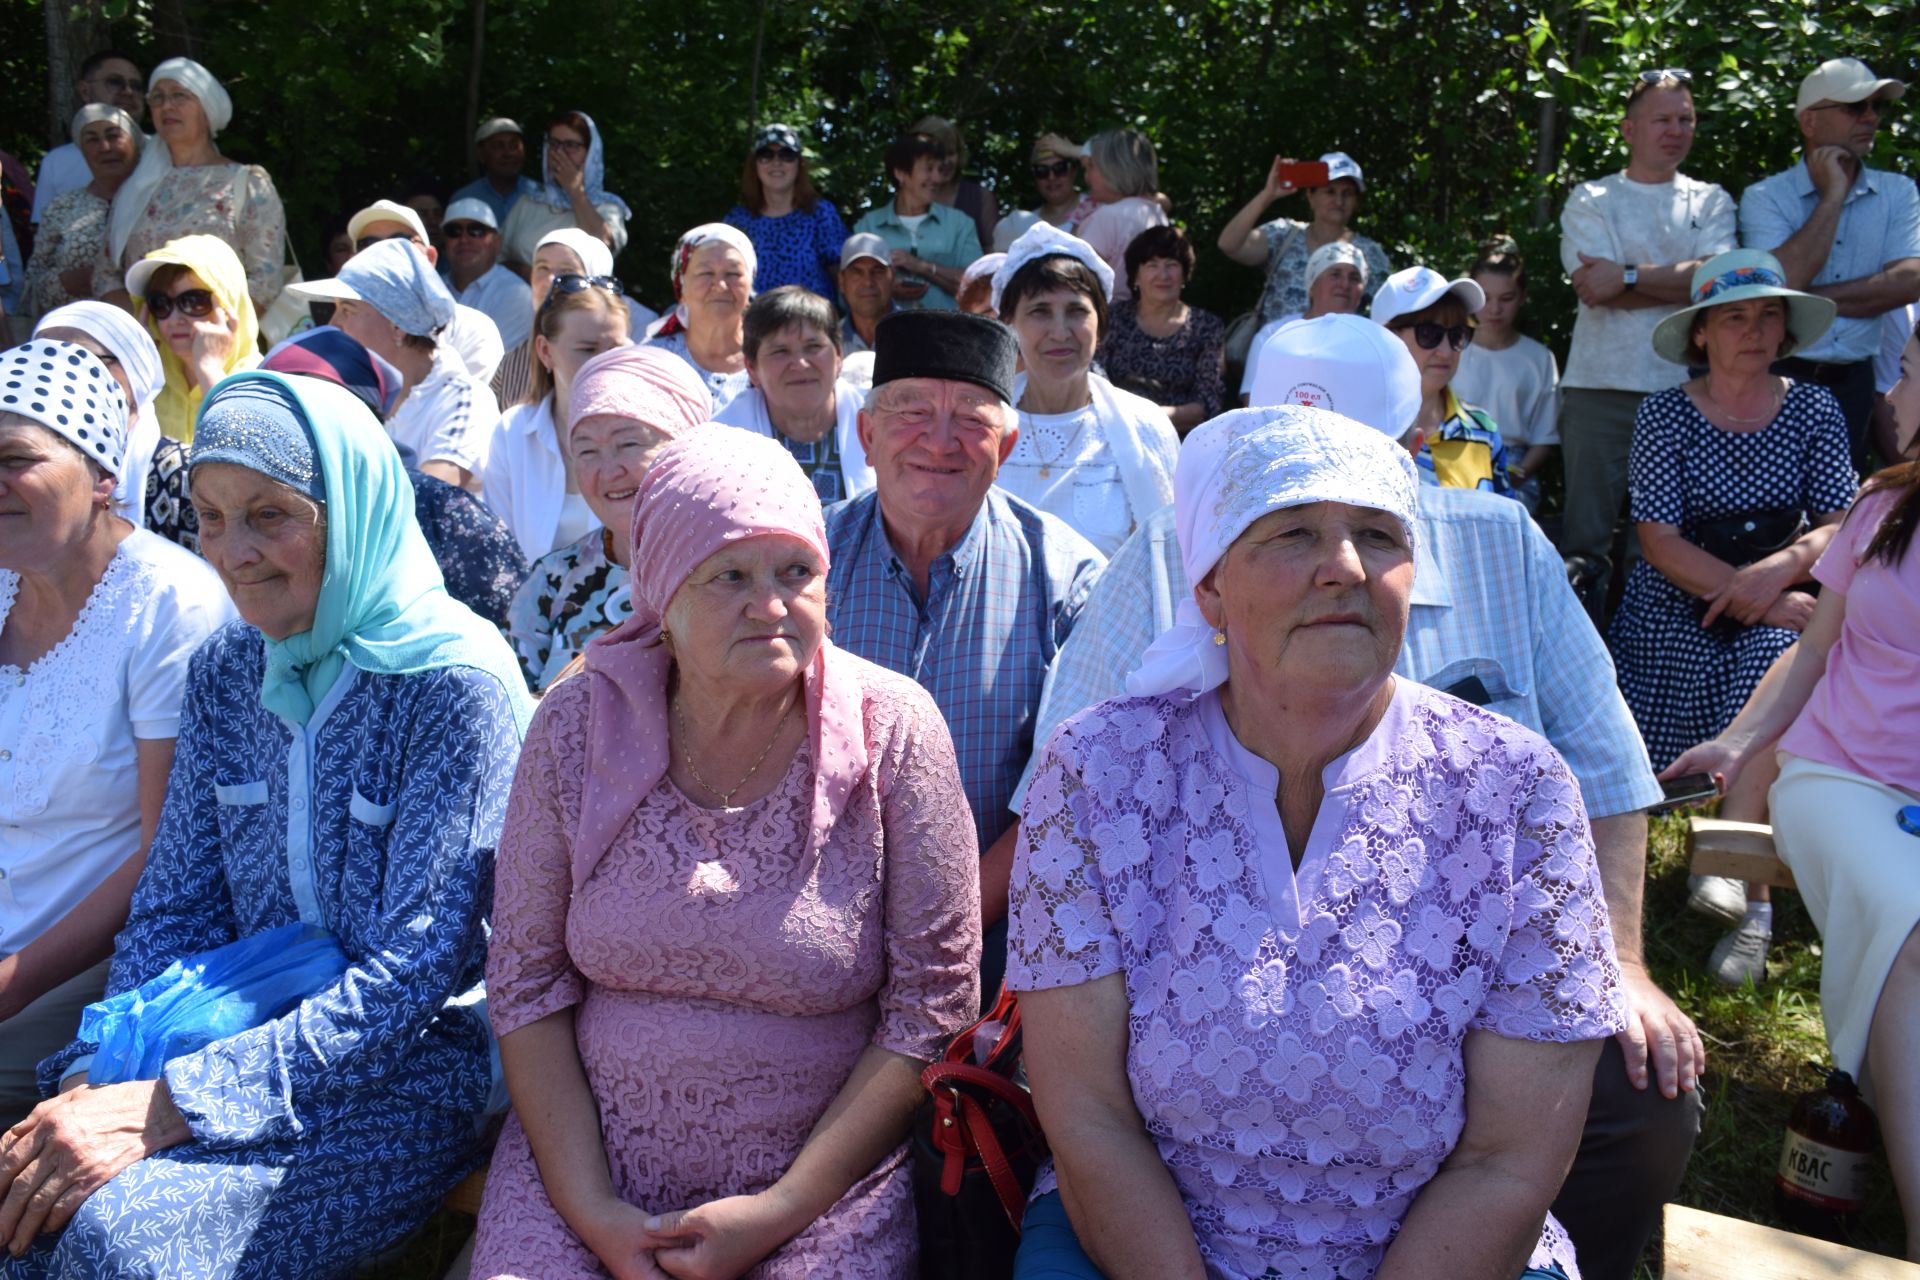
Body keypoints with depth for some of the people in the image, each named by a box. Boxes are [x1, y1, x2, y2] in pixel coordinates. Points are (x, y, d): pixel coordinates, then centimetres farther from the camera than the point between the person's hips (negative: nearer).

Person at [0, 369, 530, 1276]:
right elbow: (174, 909, 8)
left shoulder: (454, 686, -16)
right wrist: (98, 1079, -10)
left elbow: (414, 975, -18)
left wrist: (165, 1107, -23)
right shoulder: (226, 669, 5)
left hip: (417, 1066, -5)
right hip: (261, 1030, 6)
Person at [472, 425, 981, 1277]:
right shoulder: (579, 725, -4)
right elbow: (527, 982, 1)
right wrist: (591, 1209, -8)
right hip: (585, 1162, 2)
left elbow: (930, 1013, -8)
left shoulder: (890, 728, -10)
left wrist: (780, 1211, -11)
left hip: (825, 1180, -1)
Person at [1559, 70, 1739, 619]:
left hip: (1683, 388, 2)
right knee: (1584, 532, -1)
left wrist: (1628, 276, -11)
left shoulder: (1712, 202, 15)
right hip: (1600, 384, -2)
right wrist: (1681, 282, -7)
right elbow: (1593, 286, -7)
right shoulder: (1590, 199, 9)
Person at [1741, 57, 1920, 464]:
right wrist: (1833, 195, -9)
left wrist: (1811, 299, -12)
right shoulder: (1764, 197, -1)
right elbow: (1785, 279, -17)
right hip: (1779, 381, -3)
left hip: (1855, 384, 3)